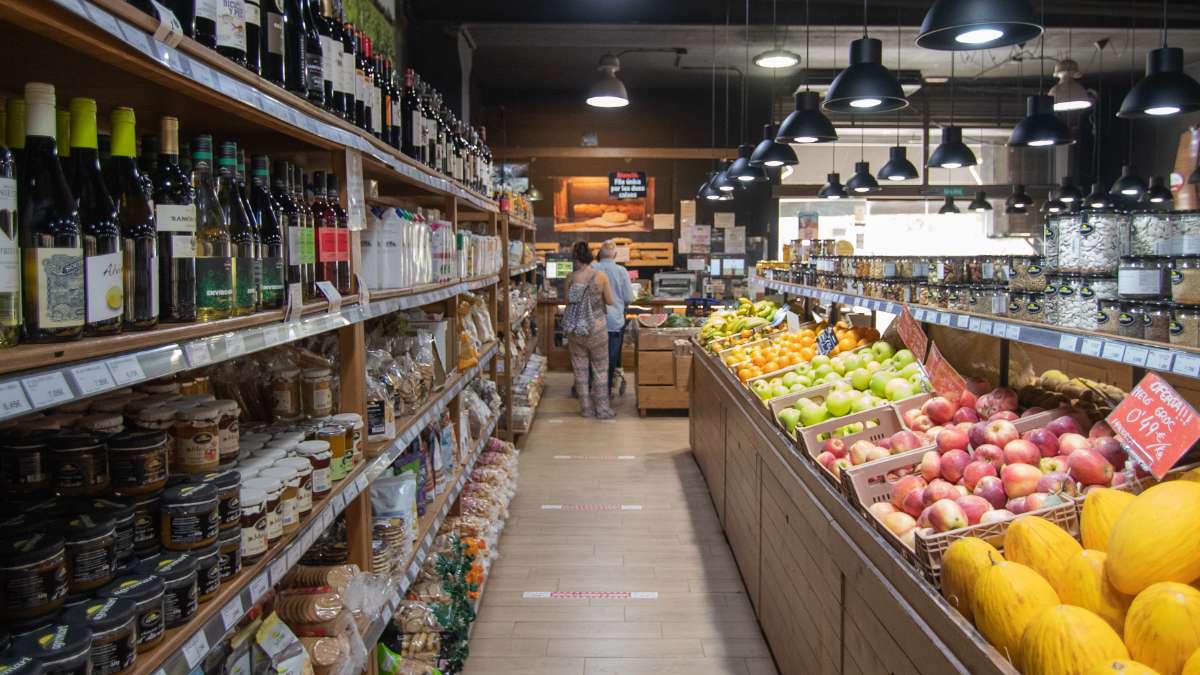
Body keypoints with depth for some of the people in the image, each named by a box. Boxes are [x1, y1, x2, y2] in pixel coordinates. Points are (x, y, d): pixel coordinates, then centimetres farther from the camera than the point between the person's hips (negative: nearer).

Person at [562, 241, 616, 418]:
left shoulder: (570, 278, -7)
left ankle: (586, 408, 17)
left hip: (574, 329, 2)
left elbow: (567, 301, 2)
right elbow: (610, 301, -5)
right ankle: (602, 409, 10)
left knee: (580, 368, 12)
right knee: (601, 369, 10)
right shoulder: (601, 276, -11)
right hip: (596, 328, -2)